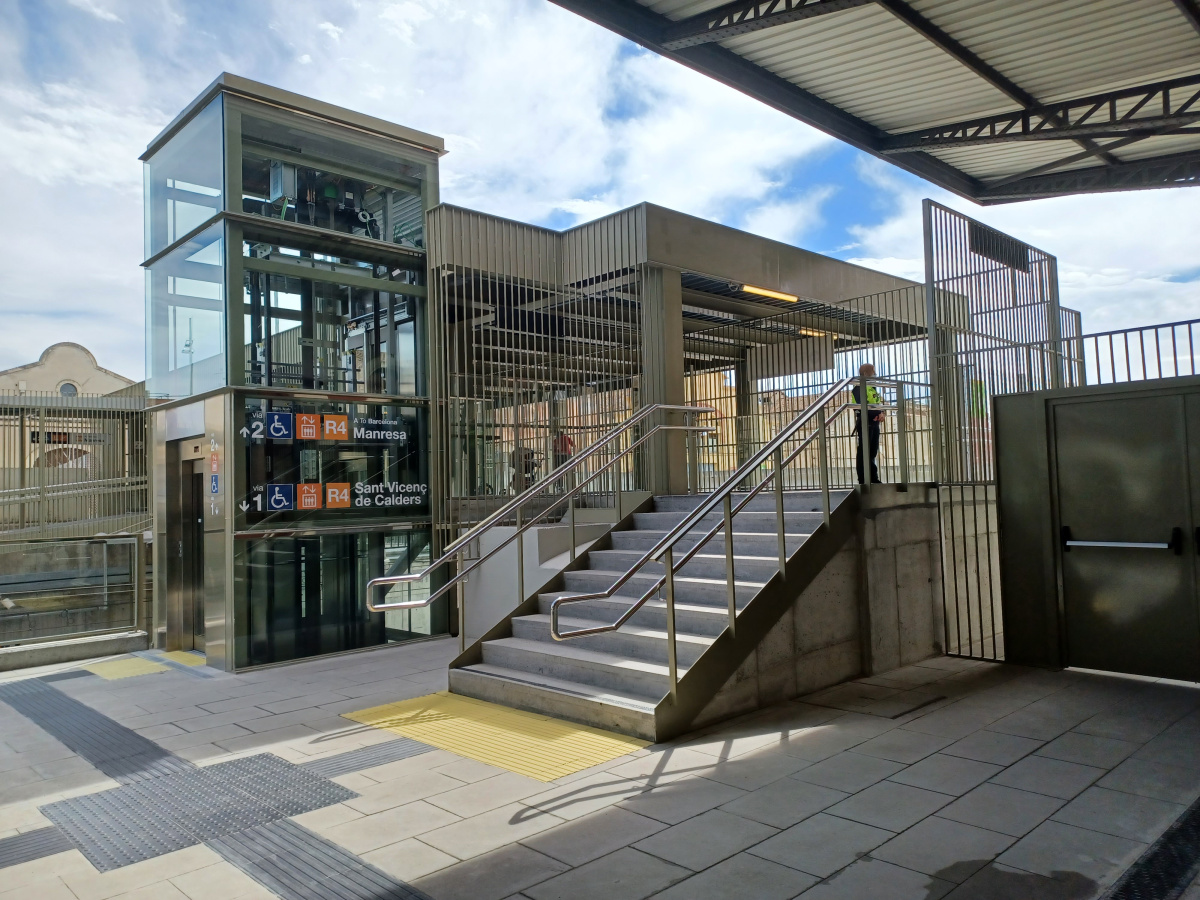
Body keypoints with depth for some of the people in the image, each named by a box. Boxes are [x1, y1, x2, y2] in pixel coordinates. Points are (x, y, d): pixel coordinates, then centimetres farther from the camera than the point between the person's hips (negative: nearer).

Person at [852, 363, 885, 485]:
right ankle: (863, 480, -1)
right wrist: (878, 413, -23)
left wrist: (881, 412, -6)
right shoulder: (859, 387, -8)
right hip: (865, 423, -9)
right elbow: (862, 406, -20)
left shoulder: (872, 388, 19)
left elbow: (879, 403, 16)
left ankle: (873, 478, 20)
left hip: (874, 423, 9)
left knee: (873, 452, 13)